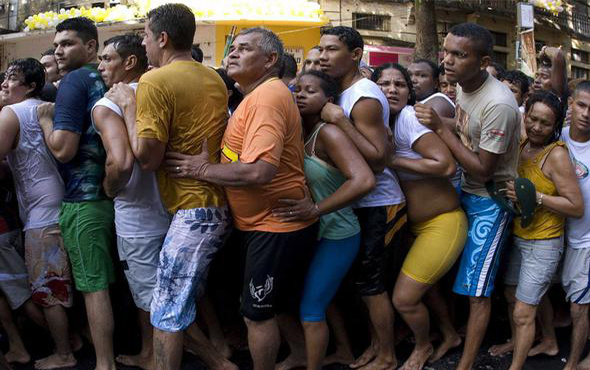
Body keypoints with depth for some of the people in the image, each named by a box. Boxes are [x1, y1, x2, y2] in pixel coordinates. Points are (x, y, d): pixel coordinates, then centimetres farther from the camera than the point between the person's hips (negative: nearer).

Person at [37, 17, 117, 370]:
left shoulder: (74, 80, -12)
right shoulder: (103, 81, 13)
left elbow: (63, 148, -20)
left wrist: (45, 119, -4)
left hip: (82, 200, -8)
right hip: (107, 195, 8)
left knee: (94, 287, -3)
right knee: (104, 282, 16)